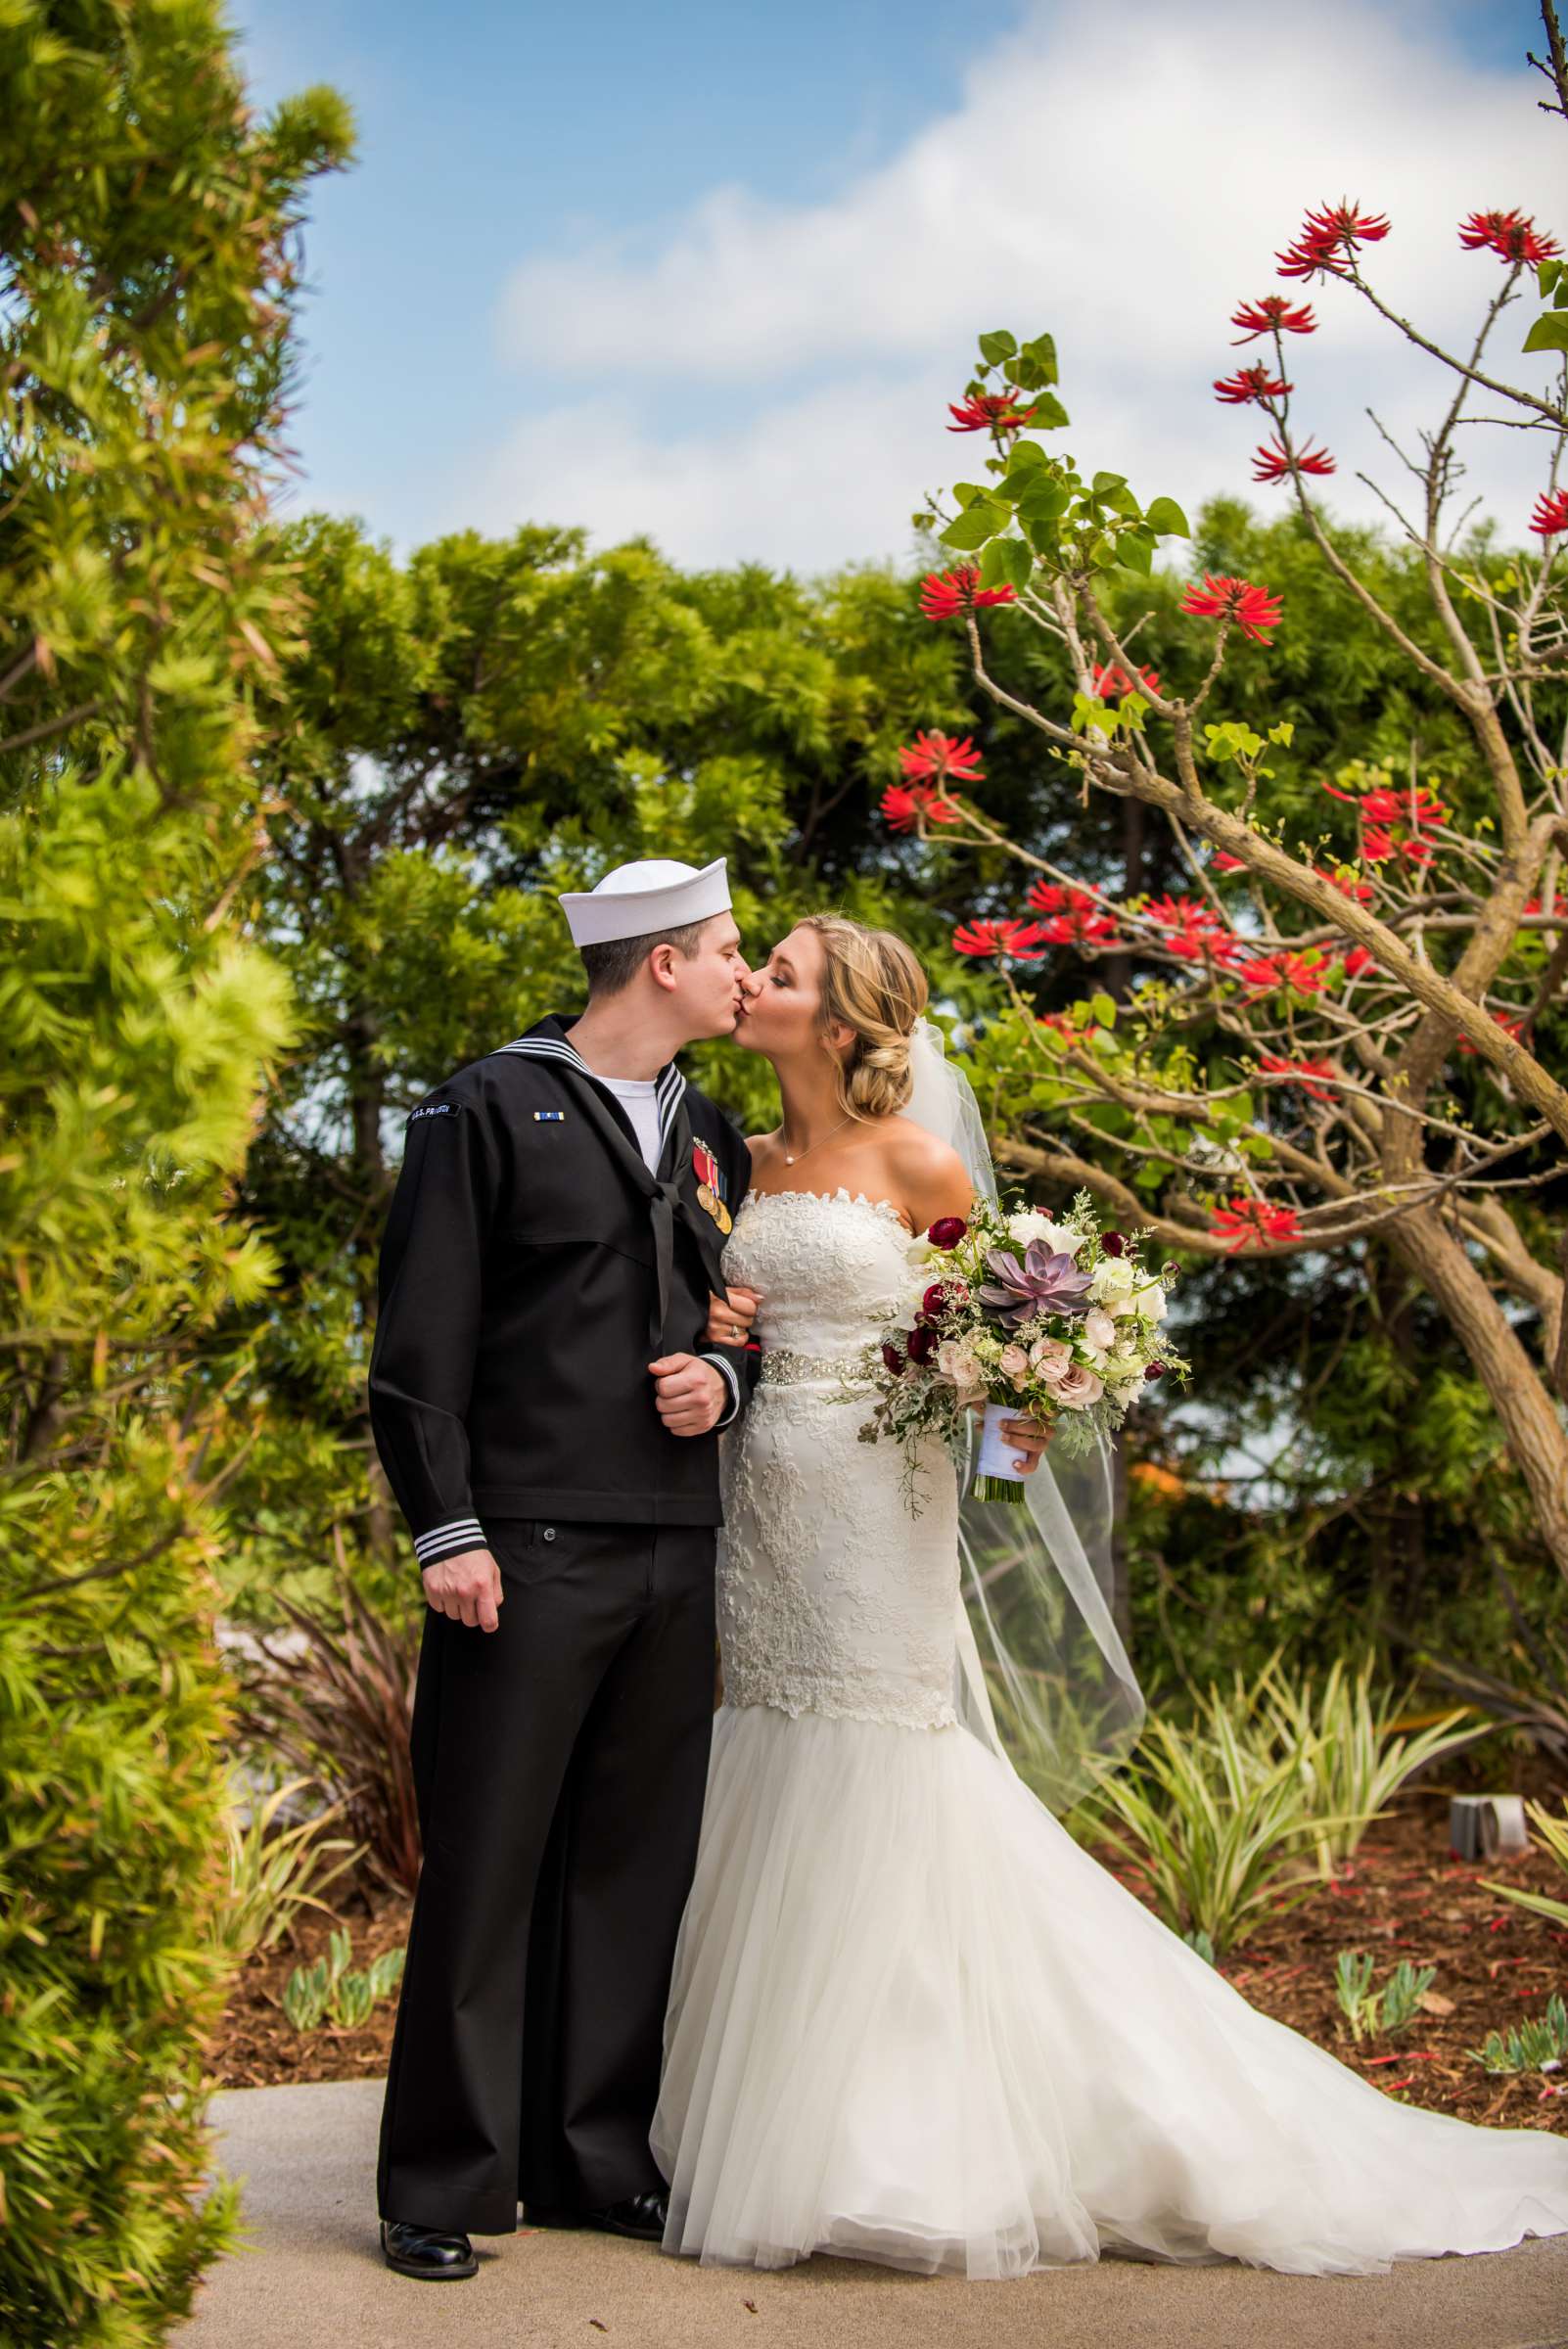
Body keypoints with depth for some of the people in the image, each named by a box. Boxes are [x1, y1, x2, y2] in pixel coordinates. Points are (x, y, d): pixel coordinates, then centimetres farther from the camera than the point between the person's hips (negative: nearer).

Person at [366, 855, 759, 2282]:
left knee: (636, 1865, 9)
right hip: (529, 1552, -6)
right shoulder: (490, 1110, -2)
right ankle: (446, 2187, 8)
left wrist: (727, 1382, 1)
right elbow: (422, 1343, -6)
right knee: (487, 1867, -2)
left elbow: (746, 1313, 24)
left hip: (675, 1554, 6)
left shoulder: (710, 1136, 17)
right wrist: (447, 1531, -12)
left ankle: (596, 2161, 20)